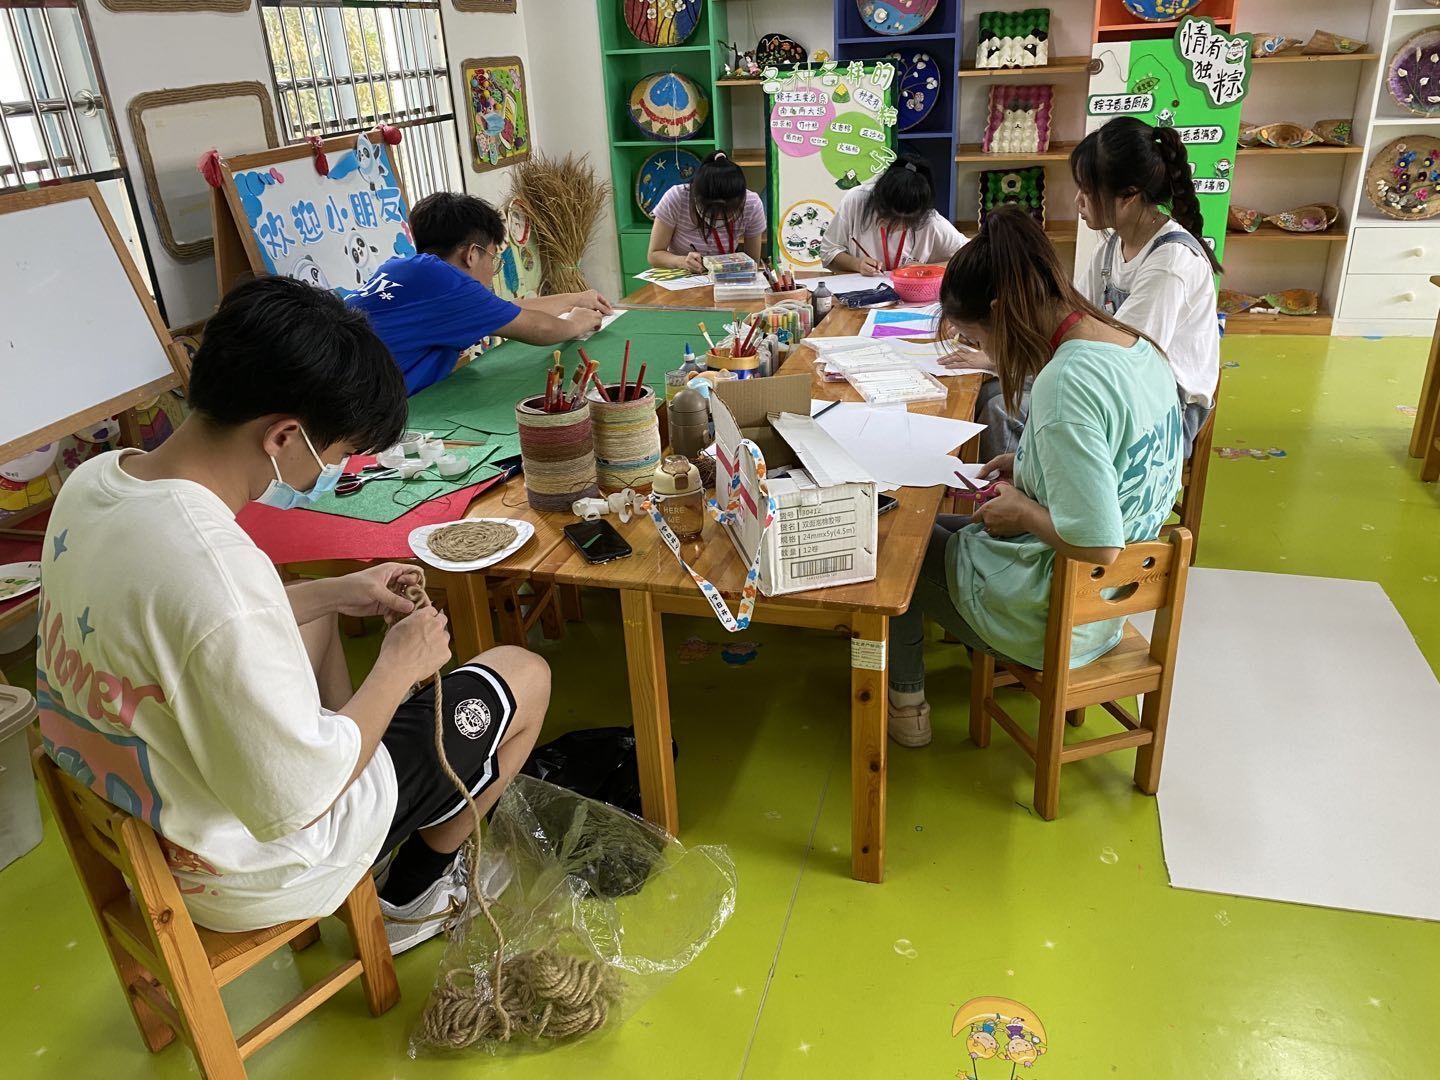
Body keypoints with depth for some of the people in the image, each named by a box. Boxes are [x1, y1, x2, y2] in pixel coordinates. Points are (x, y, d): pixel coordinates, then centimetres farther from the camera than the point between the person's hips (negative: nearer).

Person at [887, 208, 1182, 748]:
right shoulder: (1135, 344, -2)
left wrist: (1022, 510, -15)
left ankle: (905, 702, 26)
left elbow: (1096, 546, -32)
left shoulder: (1064, 384, -30)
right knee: (946, 528, 25)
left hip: (1055, 617, -9)